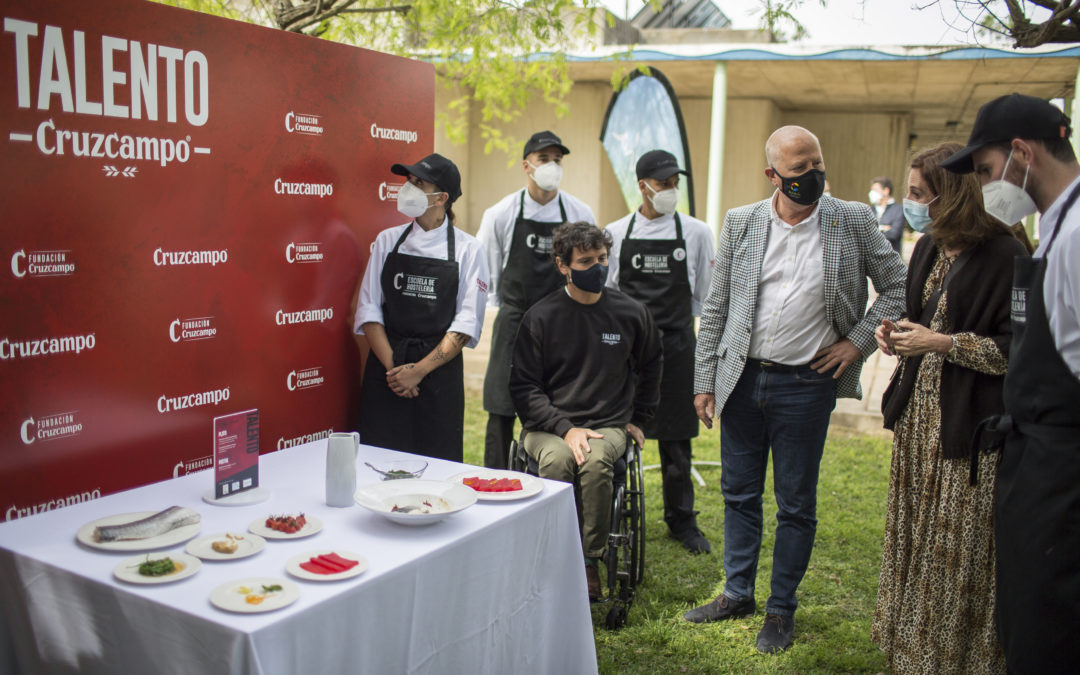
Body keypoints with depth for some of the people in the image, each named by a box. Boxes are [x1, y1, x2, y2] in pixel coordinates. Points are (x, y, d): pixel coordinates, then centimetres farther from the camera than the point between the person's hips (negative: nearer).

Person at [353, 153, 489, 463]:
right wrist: (391, 366, -8)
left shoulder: (467, 249, 0)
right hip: (386, 371, 2)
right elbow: (368, 307, 3)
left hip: (440, 371, -2)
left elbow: (467, 322, -5)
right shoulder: (388, 240, 8)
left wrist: (419, 370, -11)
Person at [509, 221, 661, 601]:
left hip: (608, 425, 1)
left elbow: (650, 365, 25)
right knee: (558, 459, -34)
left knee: (596, 460, -33)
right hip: (548, 426, -1)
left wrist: (638, 418, 20)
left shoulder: (630, 313, 5)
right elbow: (523, 387, -2)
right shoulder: (541, 317, -2)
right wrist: (565, 428, -14)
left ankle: (590, 562, -17)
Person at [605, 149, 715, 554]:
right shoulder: (616, 233, 3)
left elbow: (704, 296, 10)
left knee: (676, 438, 6)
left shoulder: (696, 232, 2)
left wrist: (671, 317, 7)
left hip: (675, 343, 0)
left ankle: (682, 520, 22)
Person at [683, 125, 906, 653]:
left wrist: (858, 340, -5)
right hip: (741, 379, 2)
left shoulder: (854, 221, -2)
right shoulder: (741, 223, 1)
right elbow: (714, 309, 4)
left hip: (806, 384, -2)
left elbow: (897, 288, 6)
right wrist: (704, 381, 1)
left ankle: (781, 610, 25)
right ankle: (737, 593, 32)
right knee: (739, 494, 14)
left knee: (796, 505, 9)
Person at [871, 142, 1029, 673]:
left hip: (968, 427, -8)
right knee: (914, 539, 15)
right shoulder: (927, 249, 10)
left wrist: (941, 342, -19)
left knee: (961, 551, 1)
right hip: (919, 415, 8)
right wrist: (897, 333, 3)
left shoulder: (1003, 256, -14)